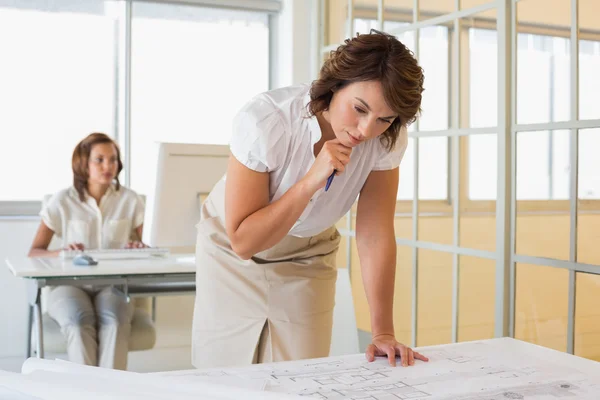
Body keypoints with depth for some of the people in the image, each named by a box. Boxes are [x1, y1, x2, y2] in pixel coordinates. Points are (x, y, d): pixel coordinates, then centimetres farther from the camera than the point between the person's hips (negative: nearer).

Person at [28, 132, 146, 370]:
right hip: (69, 283, -1)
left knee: (114, 321, -34)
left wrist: (138, 248, -8)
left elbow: (138, 245, 18)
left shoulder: (130, 201, 7)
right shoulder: (62, 202, 3)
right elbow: (34, 253, 3)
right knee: (79, 323, -35)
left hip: (113, 284, 1)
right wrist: (62, 253, -19)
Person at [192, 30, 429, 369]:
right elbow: (243, 242, -28)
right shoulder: (265, 121, -31)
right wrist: (311, 181, -39)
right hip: (232, 255, -2)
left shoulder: (388, 137, -20)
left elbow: (376, 234, -17)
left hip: (309, 260, 2)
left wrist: (384, 332, -23)